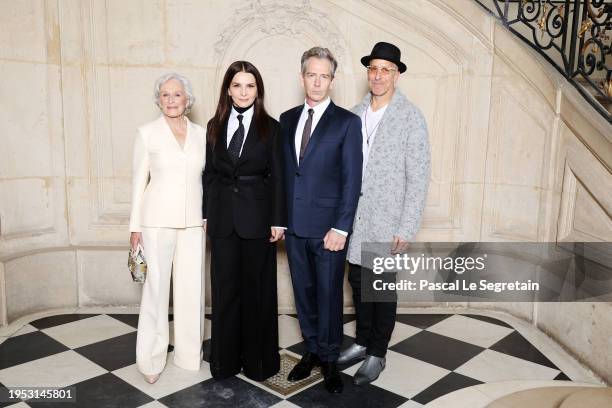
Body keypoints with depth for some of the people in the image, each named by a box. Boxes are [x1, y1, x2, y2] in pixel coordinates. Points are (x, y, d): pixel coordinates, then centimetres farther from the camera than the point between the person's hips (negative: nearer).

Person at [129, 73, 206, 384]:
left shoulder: (201, 134, 7)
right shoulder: (147, 133, 1)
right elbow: (139, 180, 2)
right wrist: (135, 226, 0)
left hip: (193, 221, 3)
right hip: (158, 221, -2)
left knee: (192, 288, 6)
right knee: (156, 288, 1)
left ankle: (189, 353, 23)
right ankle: (152, 359, 17)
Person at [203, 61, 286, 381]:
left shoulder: (270, 127, -1)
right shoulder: (215, 126, 7)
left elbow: (277, 177, -3)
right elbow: (209, 173, 8)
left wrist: (278, 221, -7)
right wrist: (206, 214, 4)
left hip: (257, 216, -2)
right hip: (222, 217, 3)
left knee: (257, 288, 7)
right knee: (224, 287, 9)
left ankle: (257, 360, 24)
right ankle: (225, 359, 25)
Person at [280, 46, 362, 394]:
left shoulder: (347, 122, -4)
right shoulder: (287, 119, 10)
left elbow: (352, 180, -8)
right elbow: (282, 171, 11)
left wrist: (341, 228, -13)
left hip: (328, 227, -4)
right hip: (294, 224, 5)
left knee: (329, 294, 6)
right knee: (304, 292, 15)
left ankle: (330, 359, 25)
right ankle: (312, 350, 32)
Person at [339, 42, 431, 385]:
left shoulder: (411, 117, -10)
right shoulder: (356, 114, 7)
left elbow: (418, 177, -11)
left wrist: (406, 229, -14)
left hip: (386, 221, -5)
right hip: (355, 219, 5)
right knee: (358, 282, 15)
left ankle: (377, 354, 25)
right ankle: (363, 342, 35)